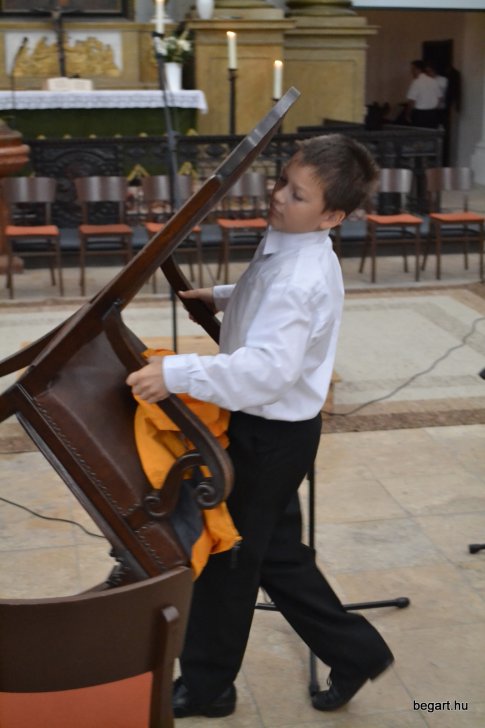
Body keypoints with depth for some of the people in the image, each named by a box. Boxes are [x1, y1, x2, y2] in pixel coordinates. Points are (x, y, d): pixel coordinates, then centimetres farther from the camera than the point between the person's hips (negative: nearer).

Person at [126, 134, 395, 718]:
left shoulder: (300, 278, -28)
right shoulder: (290, 248, 5)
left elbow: (269, 367, -40)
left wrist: (176, 373, -45)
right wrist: (221, 297, 12)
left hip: (270, 435, -10)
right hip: (269, 425, 10)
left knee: (225, 557, 8)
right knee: (274, 552, 21)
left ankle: (206, 686, 30)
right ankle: (355, 652, 34)